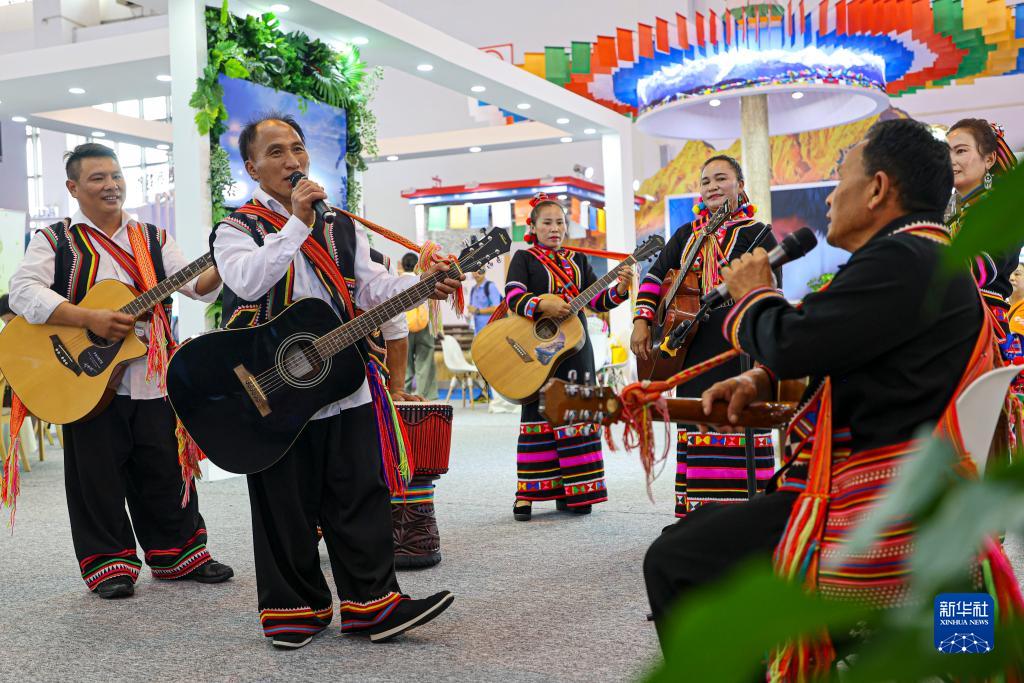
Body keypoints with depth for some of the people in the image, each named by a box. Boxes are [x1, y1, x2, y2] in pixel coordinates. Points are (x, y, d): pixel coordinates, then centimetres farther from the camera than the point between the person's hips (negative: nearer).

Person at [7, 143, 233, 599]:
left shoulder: (153, 239, 13)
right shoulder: (55, 240, 3)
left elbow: (198, 285, 3)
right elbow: (23, 291, -13)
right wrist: (90, 318, -24)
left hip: (153, 380, 3)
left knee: (167, 472, 9)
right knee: (99, 475, 4)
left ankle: (176, 553, 23)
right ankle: (109, 563, 17)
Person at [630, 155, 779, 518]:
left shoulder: (755, 233, 0)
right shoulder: (687, 235, 17)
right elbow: (655, 276, 16)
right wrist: (641, 322, 4)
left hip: (738, 349, -6)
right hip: (693, 352, 6)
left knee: (739, 426, -8)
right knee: (697, 427, 8)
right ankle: (698, 512, 15)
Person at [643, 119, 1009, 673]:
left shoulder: (904, 259, -19)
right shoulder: (927, 257, 17)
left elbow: (791, 342, -24)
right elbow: (827, 348, 24)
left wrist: (753, 293, -2)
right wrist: (762, 378, 7)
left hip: (870, 515, -11)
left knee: (672, 562, -8)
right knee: (698, 527, 20)